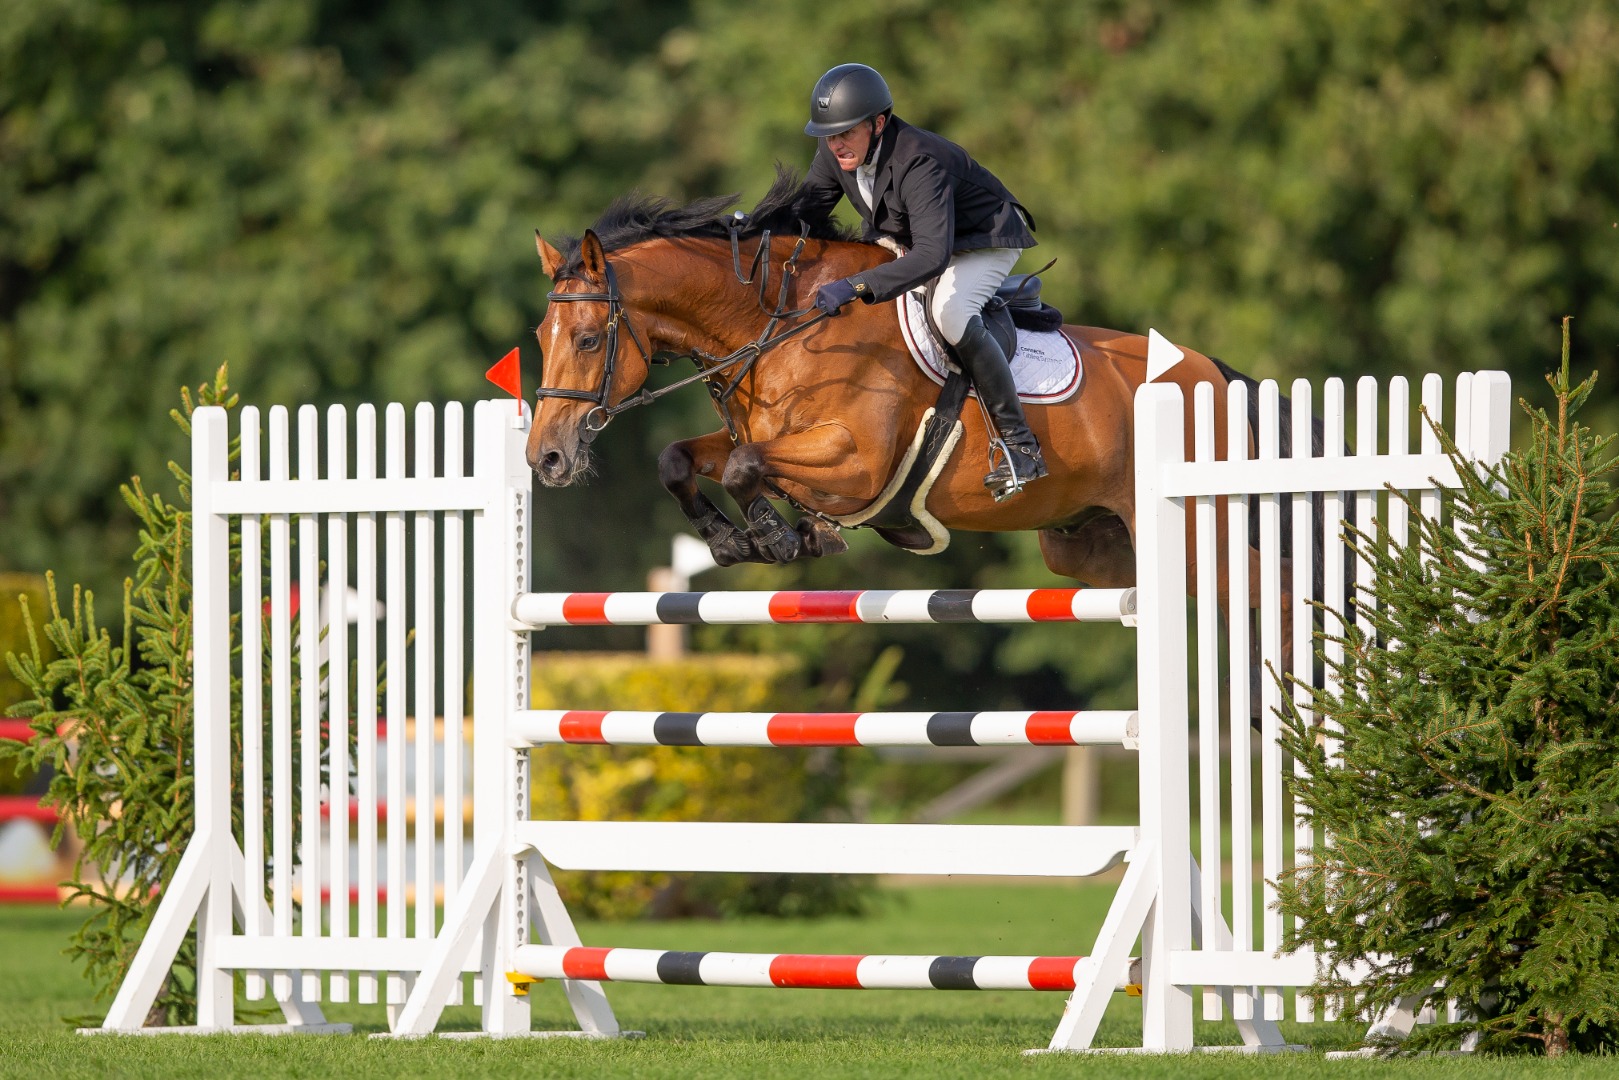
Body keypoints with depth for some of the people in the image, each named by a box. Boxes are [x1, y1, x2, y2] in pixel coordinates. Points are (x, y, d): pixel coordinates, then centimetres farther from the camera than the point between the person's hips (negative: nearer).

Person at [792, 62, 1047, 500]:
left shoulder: (920, 163, -41)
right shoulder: (836, 152, -17)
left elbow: (933, 254, -52)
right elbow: (803, 217, -2)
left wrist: (855, 286, -62)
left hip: (983, 241, -9)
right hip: (901, 239, 9)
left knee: (950, 313, -36)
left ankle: (1020, 444, -28)